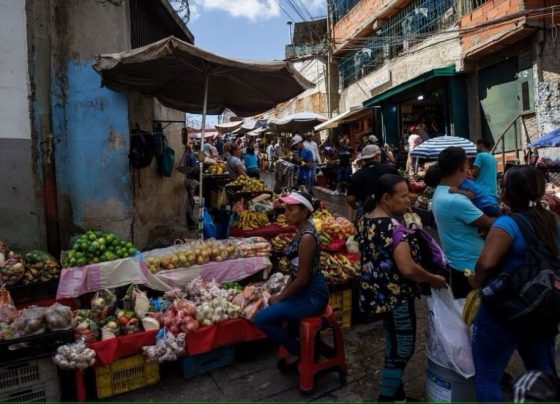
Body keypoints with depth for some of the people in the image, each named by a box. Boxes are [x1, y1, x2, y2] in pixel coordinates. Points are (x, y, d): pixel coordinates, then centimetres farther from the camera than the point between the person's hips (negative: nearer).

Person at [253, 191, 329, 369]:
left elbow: (302, 278, -22)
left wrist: (280, 297, -10)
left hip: (312, 295, -10)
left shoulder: (307, 237, -24)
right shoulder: (301, 231, 5)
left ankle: (297, 351, 9)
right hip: (305, 290, 10)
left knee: (261, 318, -10)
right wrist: (282, 293, 6)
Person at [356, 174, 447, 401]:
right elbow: (407, 268, -30)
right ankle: (387, 396, 22)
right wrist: (434, 280, -13)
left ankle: (395, 392, 40)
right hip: (395, 297, -9)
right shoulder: (392, 226, -25)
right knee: (402, 350, 9)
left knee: (393, 346, 24)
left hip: (376, 294, 9)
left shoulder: (365, 220, 3)